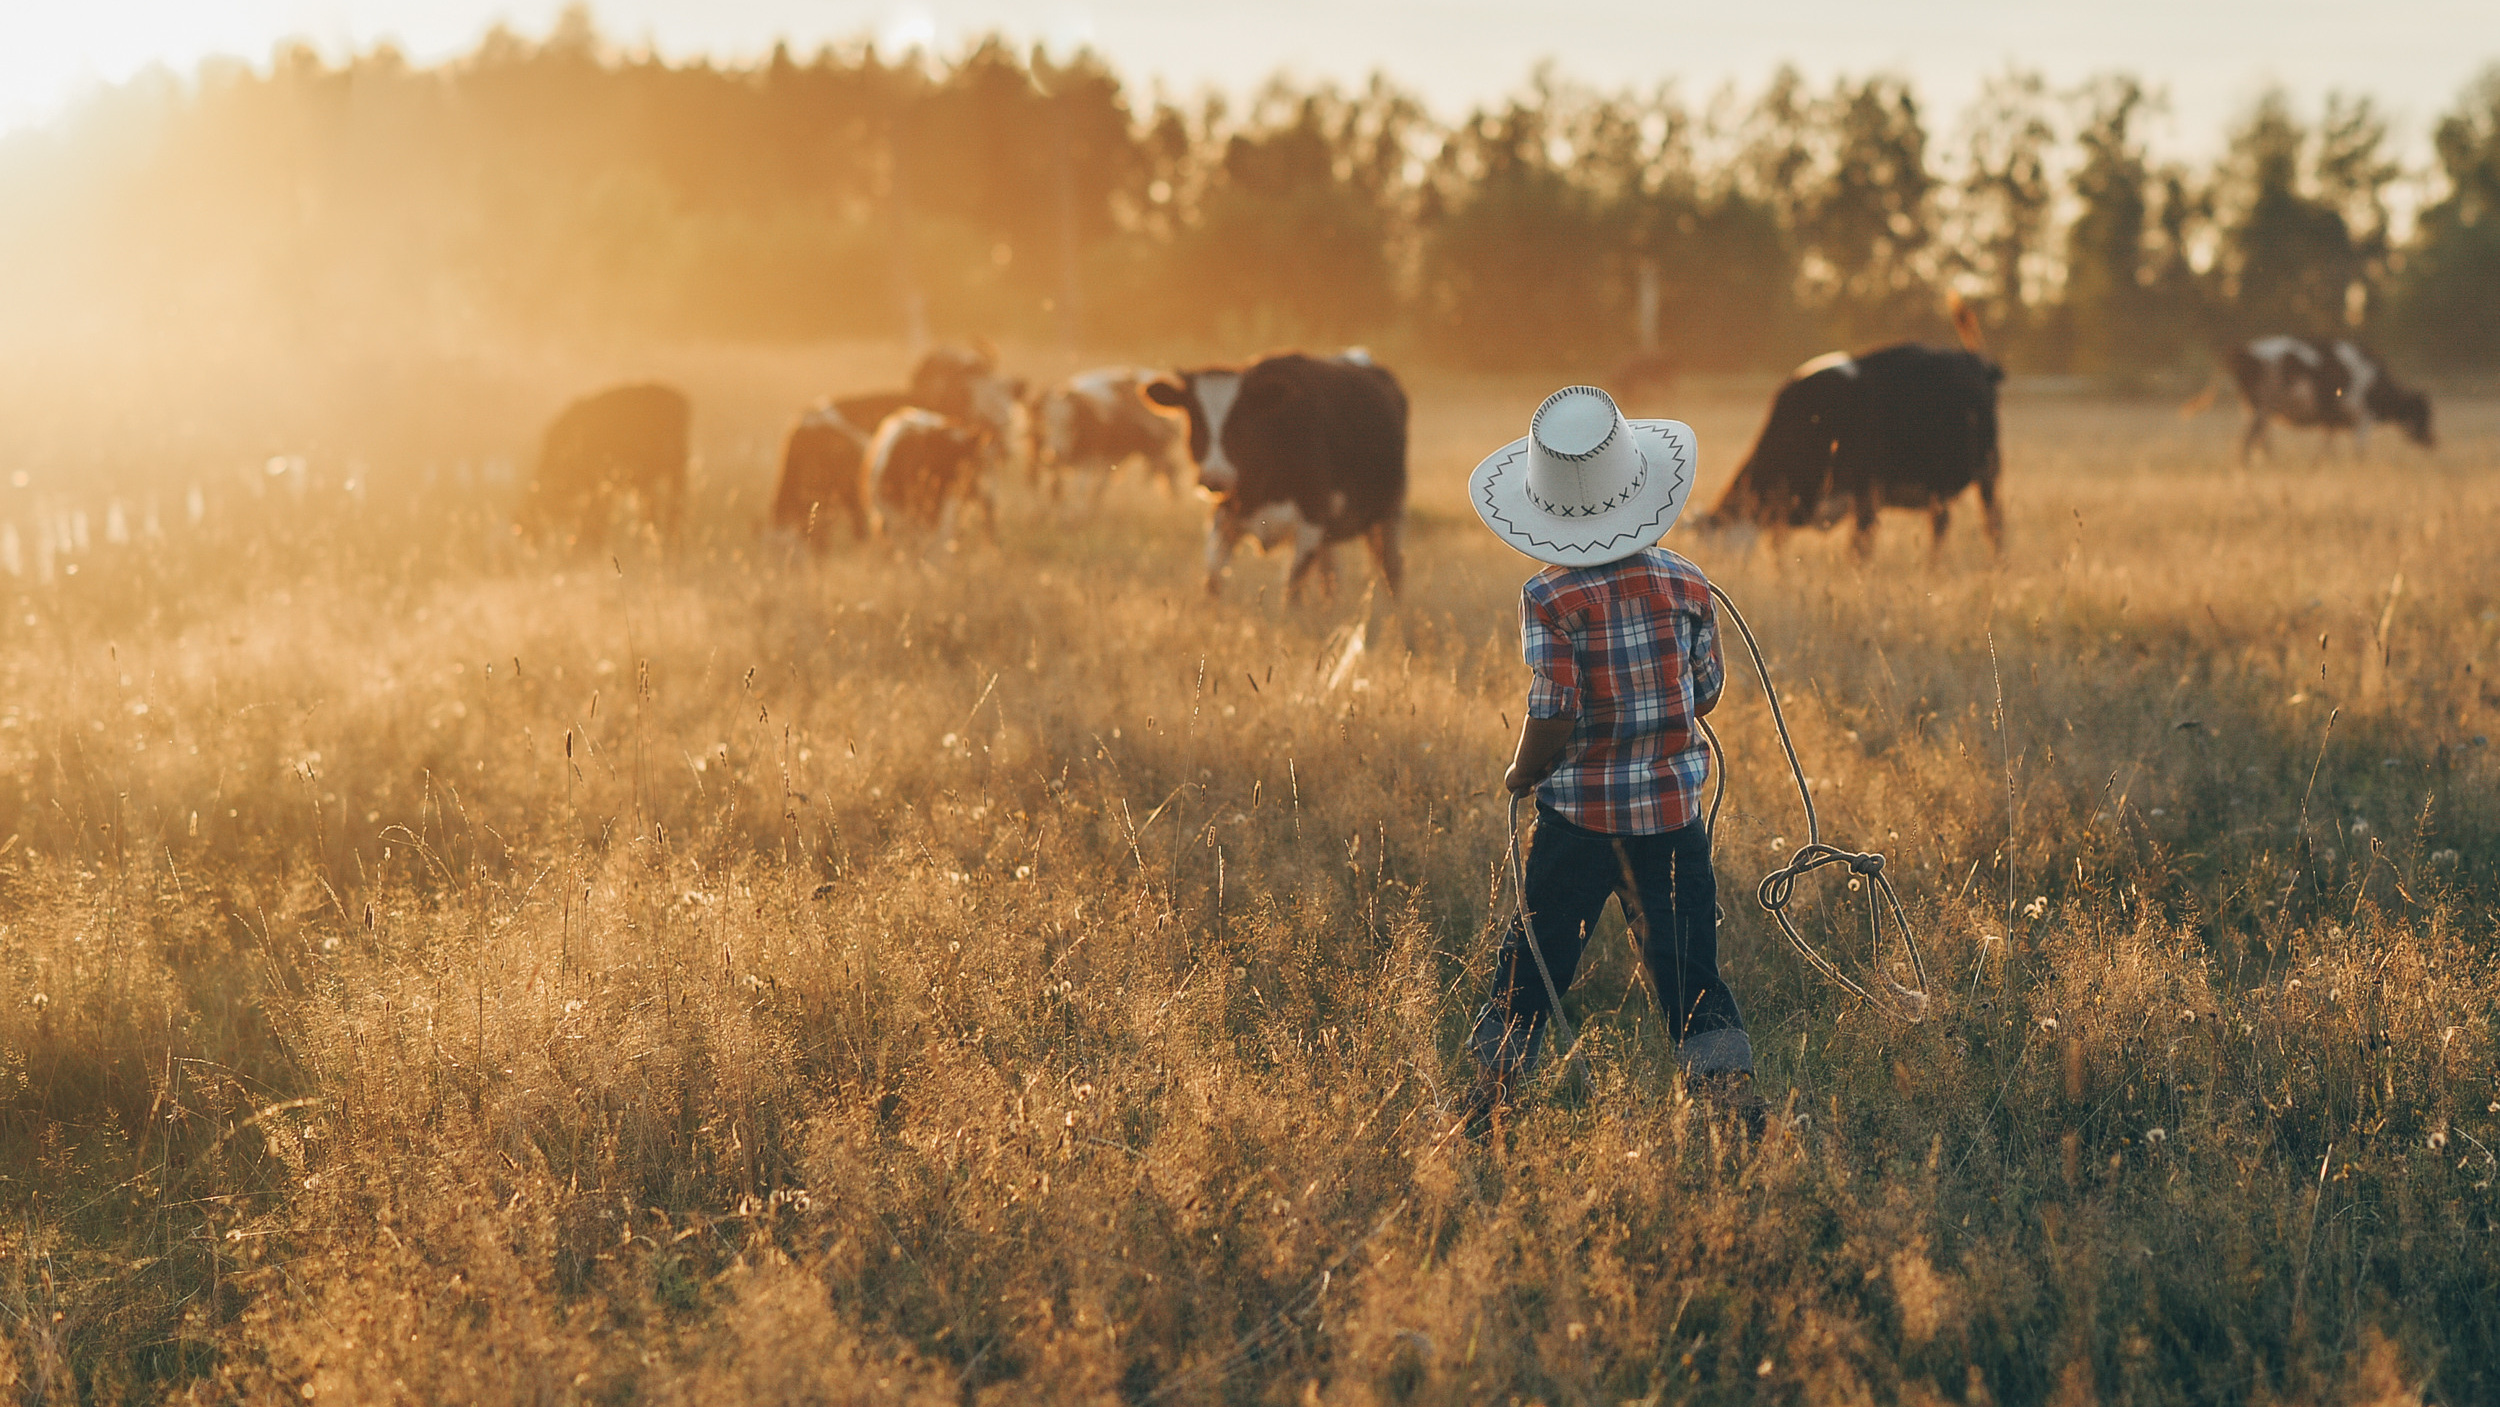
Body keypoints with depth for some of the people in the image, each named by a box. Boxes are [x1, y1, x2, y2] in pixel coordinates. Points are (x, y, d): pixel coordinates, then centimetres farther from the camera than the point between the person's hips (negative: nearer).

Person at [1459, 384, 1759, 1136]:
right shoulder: (1685, 584, -3)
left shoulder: (1549, 599, -14)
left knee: (1531, 963, 9)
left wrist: (1520, 775, 2)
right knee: (1688, 967, 7)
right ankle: (1734, 1094, 3)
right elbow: (1706, 692, 7)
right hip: (1673, 810, 2)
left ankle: (1489, 1102, 16)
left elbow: (1552, 716, -16)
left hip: (1577, 816, -2)